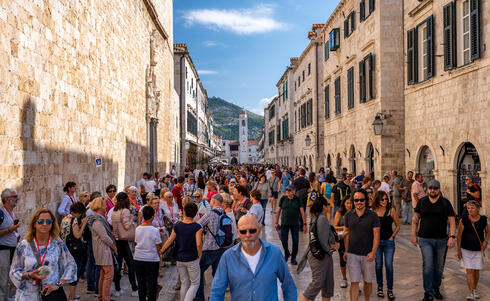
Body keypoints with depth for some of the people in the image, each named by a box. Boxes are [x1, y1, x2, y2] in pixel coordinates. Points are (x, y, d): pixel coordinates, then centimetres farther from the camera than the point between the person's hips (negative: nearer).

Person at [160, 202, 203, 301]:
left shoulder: (177, 226, -2)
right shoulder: (197, 227, -12)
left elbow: (169, 241, 1)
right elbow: (198, 244, -18)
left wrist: (160, 251, 13)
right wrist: (200, 255, -2)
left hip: (180, 259, 4)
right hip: (192, 259, -4)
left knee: (184, 283, 17)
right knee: (195, 283, 6)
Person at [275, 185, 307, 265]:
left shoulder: (297, 199, -3)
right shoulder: (283, 199, 0)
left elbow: (302, 212, -1)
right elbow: (278, 211, 7)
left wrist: (304, 224, -5)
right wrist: (276, 222, 6)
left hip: (295, 224, 0)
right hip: (284, 223, 1)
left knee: (295, 241, 1)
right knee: (283, 240, -3)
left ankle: (293, 258, 18)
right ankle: (286, 254, 25)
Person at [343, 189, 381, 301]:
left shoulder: (372, 216, -5)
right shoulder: (348, 215, 2)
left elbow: (376, 235, -8)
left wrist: (373, 252, -18)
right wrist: (346, 251, 8)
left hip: (368, 255, -1)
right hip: (352, 254, 1)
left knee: (368, 282, 12)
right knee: (354, 282, -2)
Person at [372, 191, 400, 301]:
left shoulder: (391, 210, -4)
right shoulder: (373, 211, -2)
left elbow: (398, 225, 5)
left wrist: (392, 237, -1)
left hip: (388, 242, -1)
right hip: (376, 241, 1)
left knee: (389, 265, -4)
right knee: (378, 265, 8)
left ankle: (390, 290, 6)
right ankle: (380, 287, 23)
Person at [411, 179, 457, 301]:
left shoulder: (445, 203, 1)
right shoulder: (422, 202, 3)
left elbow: (452, 221, 0)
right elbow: (415, 219, 9)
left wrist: (452, 236, -11)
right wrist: (414, 235, 4)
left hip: (441, 240, 1)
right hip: (425, 239, -1)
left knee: (439, 267, 10)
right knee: (428, 266, -9)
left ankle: (436, 288, 29)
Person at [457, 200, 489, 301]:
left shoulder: (483, 219, -1)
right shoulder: (464, 219, -7)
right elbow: (459, 235, -3)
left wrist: (485, 241, -4)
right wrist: (459, 250, -4)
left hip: (478, 250, 2)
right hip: (466, 250, -2)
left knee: (476, 271, 10)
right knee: (469, 270, -7)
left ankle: (475, 290, 31)